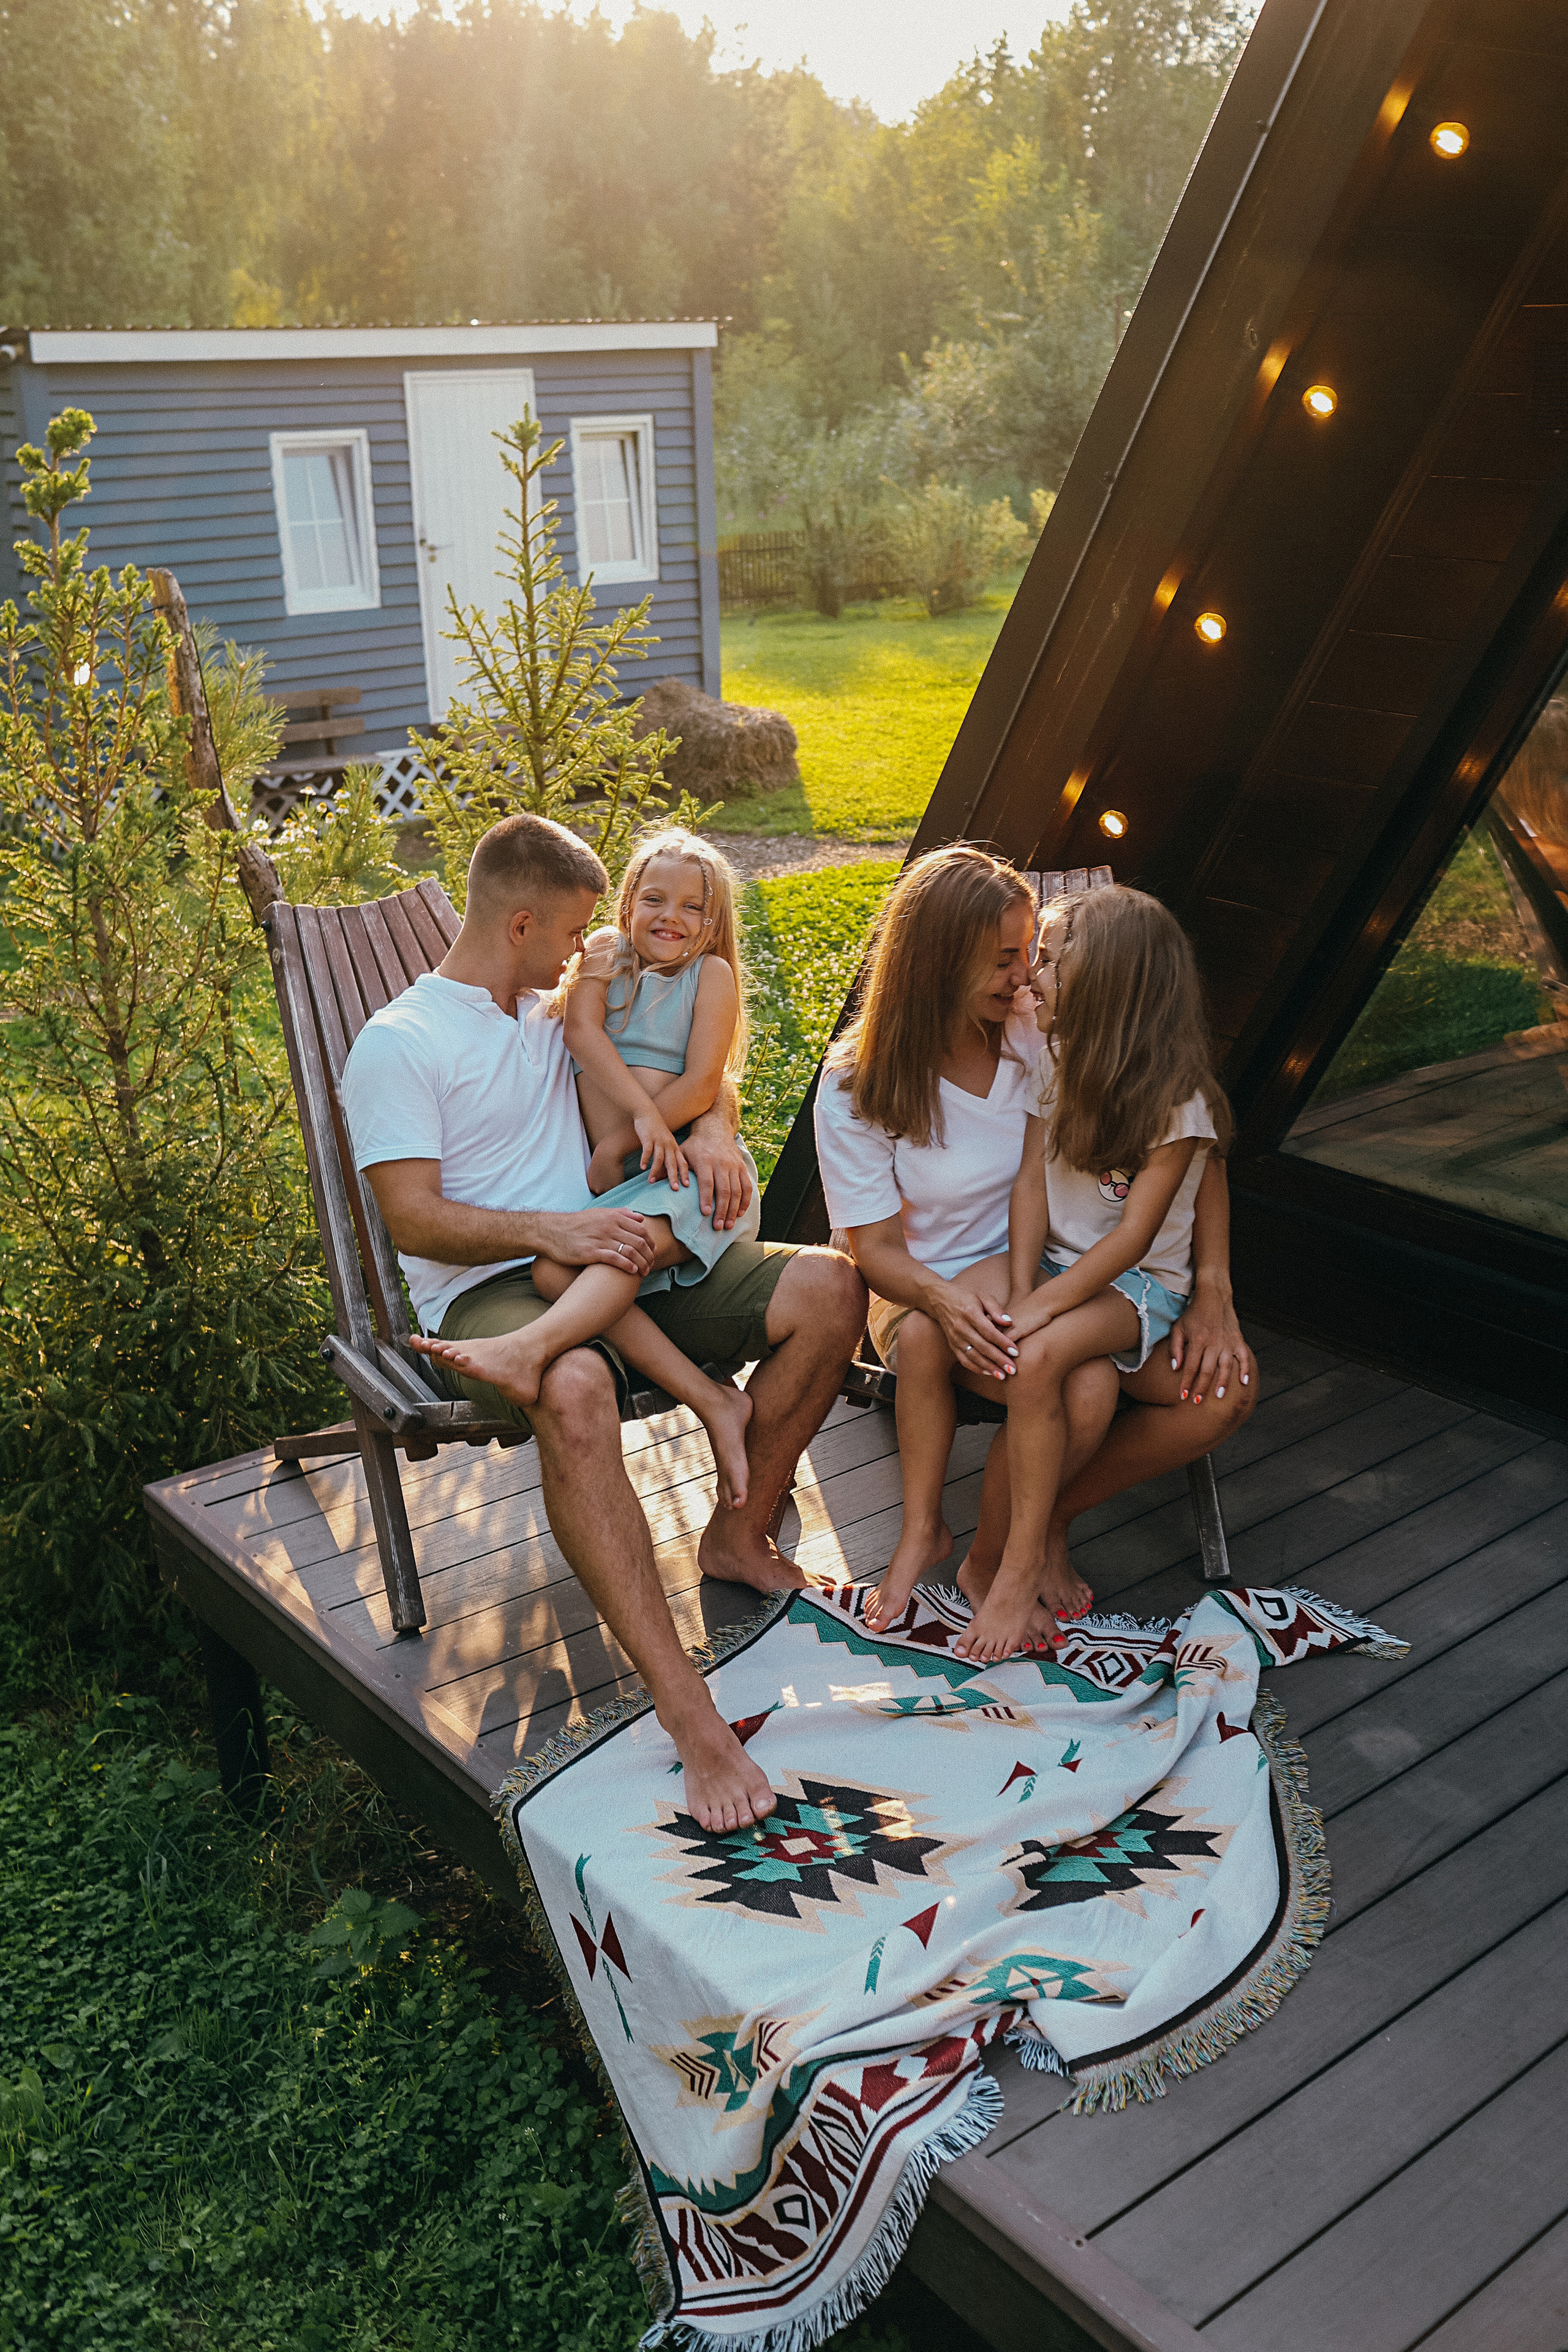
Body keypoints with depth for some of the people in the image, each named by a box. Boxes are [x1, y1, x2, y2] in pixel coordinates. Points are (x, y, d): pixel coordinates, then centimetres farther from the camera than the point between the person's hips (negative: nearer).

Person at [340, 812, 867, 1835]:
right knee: (576, 1393, -42)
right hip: (487, 1290, -6)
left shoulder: (559, 1013, 19)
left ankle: (741, 1532, 1)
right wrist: (553, 1231, -26)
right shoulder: (398, 1044, -2)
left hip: (618, 1262, 7)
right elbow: (414, 1219, -12)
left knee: (828, 1285, -14)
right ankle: (689, 1711, -42)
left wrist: (714, 1129, 0)